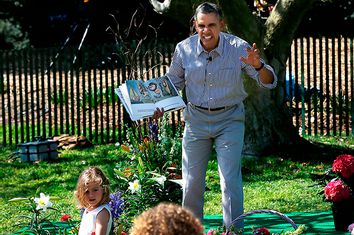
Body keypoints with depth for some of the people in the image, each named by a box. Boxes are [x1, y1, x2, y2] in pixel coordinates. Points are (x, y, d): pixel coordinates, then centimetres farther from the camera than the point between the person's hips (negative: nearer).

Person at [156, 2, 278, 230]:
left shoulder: (238, 47, -13)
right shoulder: (184, 49, -8)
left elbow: (269, 82, -12)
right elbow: (173, 82, 10)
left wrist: (258, 66, -34)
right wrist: (160, 106, -7)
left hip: (230, 119, -2)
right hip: (196, 118, 2)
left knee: (230, 181, -9)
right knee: (191, 182, 4)